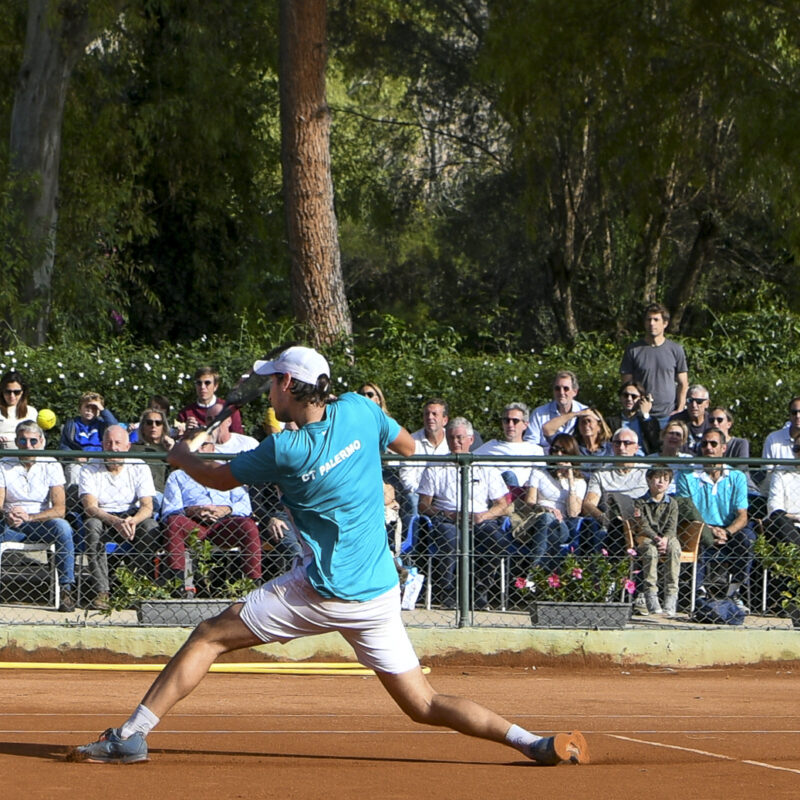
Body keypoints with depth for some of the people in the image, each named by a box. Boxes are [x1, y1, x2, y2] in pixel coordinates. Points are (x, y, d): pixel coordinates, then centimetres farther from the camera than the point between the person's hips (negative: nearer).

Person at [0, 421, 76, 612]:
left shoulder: (51, 466, 0)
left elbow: (59, 509, -10)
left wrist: (29, 517, -26)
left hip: (42, 524, -1)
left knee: (62, 527, -33)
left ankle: (67, 589, -30)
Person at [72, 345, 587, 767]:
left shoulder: (284, 451, -10)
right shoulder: (359, 411, 2)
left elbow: (220, 478, 6)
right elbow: (408, 446, 21)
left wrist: (182, 457, 27)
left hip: (324, 592, -6)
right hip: (382, 594, 6)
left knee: (210, 637, 5)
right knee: (424, 705, 9)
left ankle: (132, 735, 2)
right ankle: (531, 741, -7)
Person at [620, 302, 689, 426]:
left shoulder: (675, 350, 7)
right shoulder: (633, 350, 4)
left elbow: (683, 384, 10)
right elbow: (627, 384, 5)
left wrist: (679, 410, -3)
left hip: (669, 415, 1)